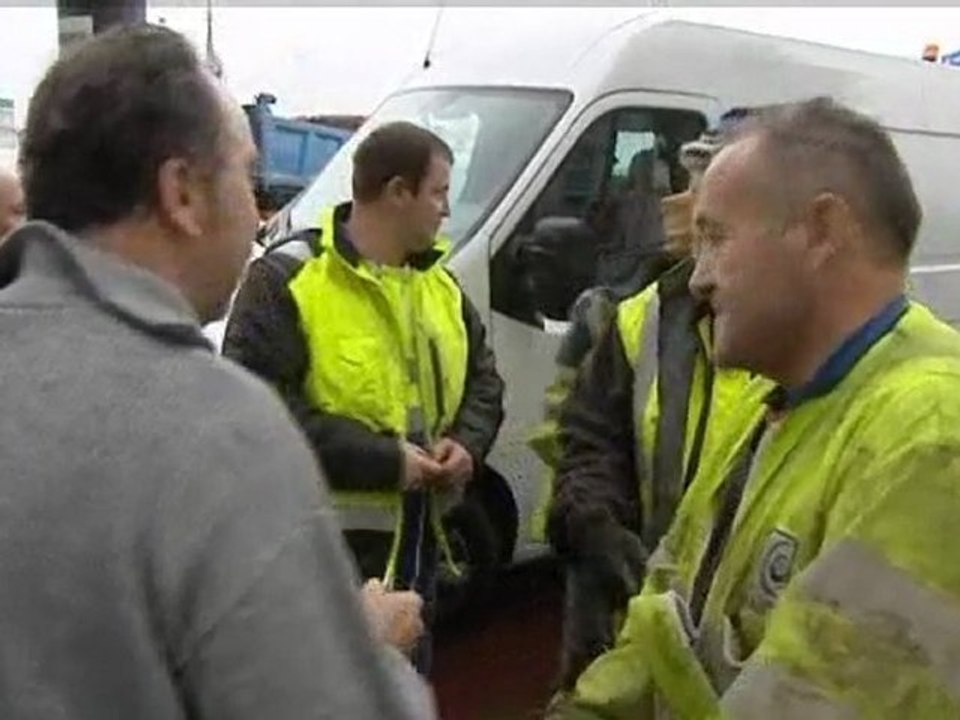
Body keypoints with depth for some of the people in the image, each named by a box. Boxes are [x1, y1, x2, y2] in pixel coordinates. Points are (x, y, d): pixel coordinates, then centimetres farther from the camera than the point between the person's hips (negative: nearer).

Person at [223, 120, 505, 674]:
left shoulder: (440, 284, 11)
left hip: (417, 543, 8)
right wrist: (382, 458, -24)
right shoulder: (288, 280, -15)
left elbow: (484, 379, 19)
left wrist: (467, 444, -4)